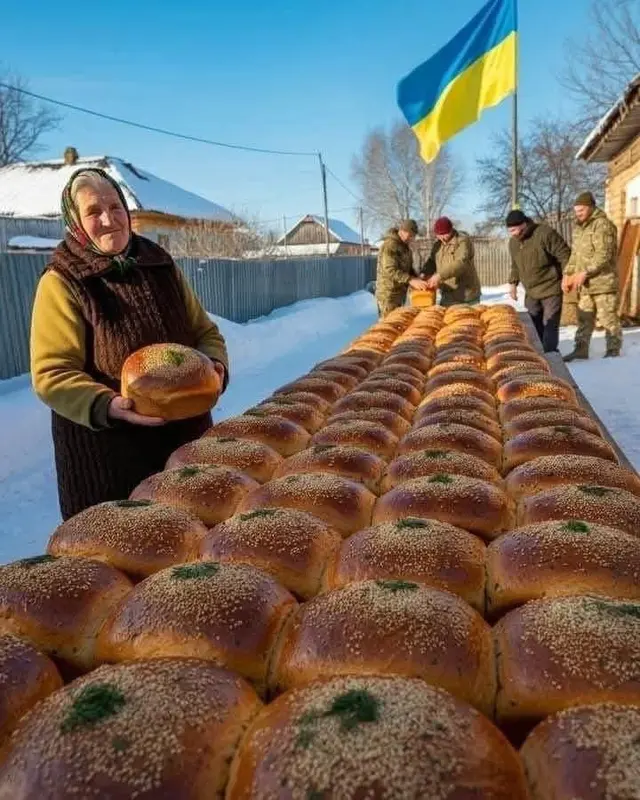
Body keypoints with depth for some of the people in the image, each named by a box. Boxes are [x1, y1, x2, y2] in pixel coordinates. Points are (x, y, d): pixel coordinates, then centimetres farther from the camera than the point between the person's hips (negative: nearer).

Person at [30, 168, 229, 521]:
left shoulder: (160, 266, 7)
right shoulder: (62, 283, -7)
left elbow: (204, 331, 12)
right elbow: (51, 374, -12)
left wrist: (215, 365, -9)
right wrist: (107, 406, -29)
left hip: (185, 433, 5)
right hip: (107, 450, -4)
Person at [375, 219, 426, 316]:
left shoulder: (405, 246, 14)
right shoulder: (390, 245, -16)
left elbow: (408, 268, 20)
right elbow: (390, 270, -26)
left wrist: (416, 280, 1)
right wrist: (410, 280, -35)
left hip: (399, 293, 9)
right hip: (388, 294, -9)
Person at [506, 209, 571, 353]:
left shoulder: (545, 233, -18)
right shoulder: (513, 242, 6)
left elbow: (565, 254, -15)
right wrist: (513, 283, 14)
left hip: (551, 289, -7)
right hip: (531, 292, 7)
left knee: (550, 325, -5)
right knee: (534, 326, 13)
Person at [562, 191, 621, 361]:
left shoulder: (603, 225, -12)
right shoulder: (578, 228, 16)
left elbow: (604, 255, -20)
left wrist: (584, 273, -23)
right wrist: (567, 274, 6)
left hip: (603, 282, -8)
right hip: (585, 284, 8)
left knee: (608, 319, -1)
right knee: (584, 319, 14)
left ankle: (613, 352, 9)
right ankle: (581, 350, 22)